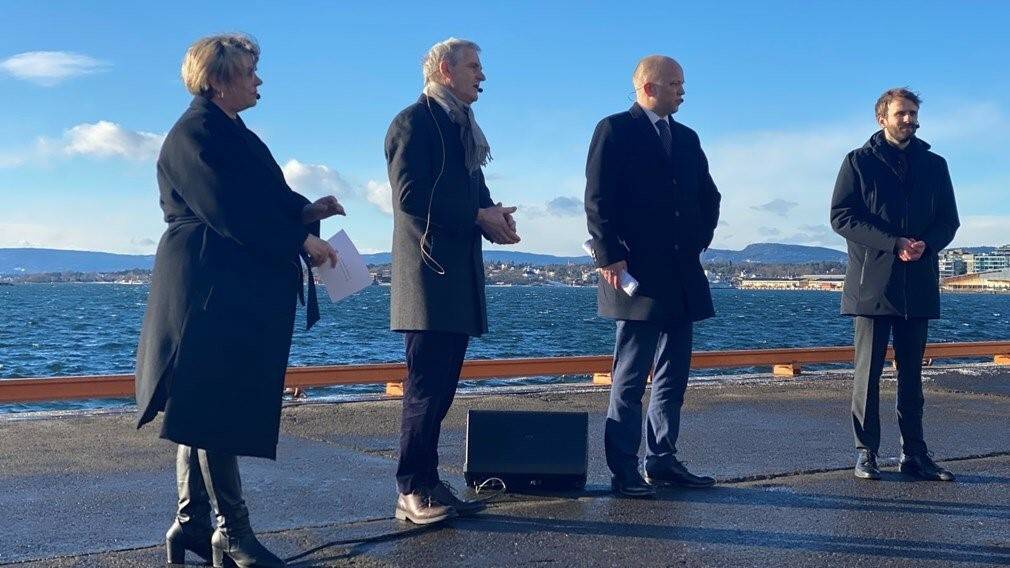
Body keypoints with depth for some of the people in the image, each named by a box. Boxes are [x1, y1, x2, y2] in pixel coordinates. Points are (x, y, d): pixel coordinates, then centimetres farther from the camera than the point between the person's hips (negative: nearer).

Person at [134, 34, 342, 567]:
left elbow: (259, 201, 21)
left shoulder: (233, 133, 21)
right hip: (211, 290, -10)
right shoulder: (195, 132, -10)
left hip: (241, 296, 10)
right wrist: (301, 240, -14)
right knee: (214, 409, -5)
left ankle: (191, 523, 17)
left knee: (205, 410, 11)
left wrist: (305, 210, 4)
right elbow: (231, 211, -18)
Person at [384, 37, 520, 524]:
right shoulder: (414, 121, -6)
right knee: (427, 384, -8)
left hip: (459, 274, 9)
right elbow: (411, 195, -17)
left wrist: (495, 217, 1)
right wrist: (480, 216, -14)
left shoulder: (462, 127, 22)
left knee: (440, 385, 9)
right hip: (429, 273, -9)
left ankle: (427, 485, 14)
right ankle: (413, 491, -1)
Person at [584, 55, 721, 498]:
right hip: (637, 273, -7)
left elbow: (709, 195, 24)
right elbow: (598, 199, -10)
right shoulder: (615, 130, -3)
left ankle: (662, 460, 20)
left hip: (682, 273, 7)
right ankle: (624, 472, 3)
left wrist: (700, 240, 11)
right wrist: (610, 257, -15)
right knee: (630, 376, -3)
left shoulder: (686, 138, 18)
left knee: (674, 373, 11)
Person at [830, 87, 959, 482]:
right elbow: (841, 216, -5)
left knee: (912, 374, 8)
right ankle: (866, 453, 5)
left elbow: (948, 220, 12)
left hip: (918, 284, 3)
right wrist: (893, 243, -15)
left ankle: (914, 454, 13)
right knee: (868, 372, -1)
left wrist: (925, 244, -11)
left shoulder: (933, 165, 15)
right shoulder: (859, 162, 4)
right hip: (872, 283, -3)